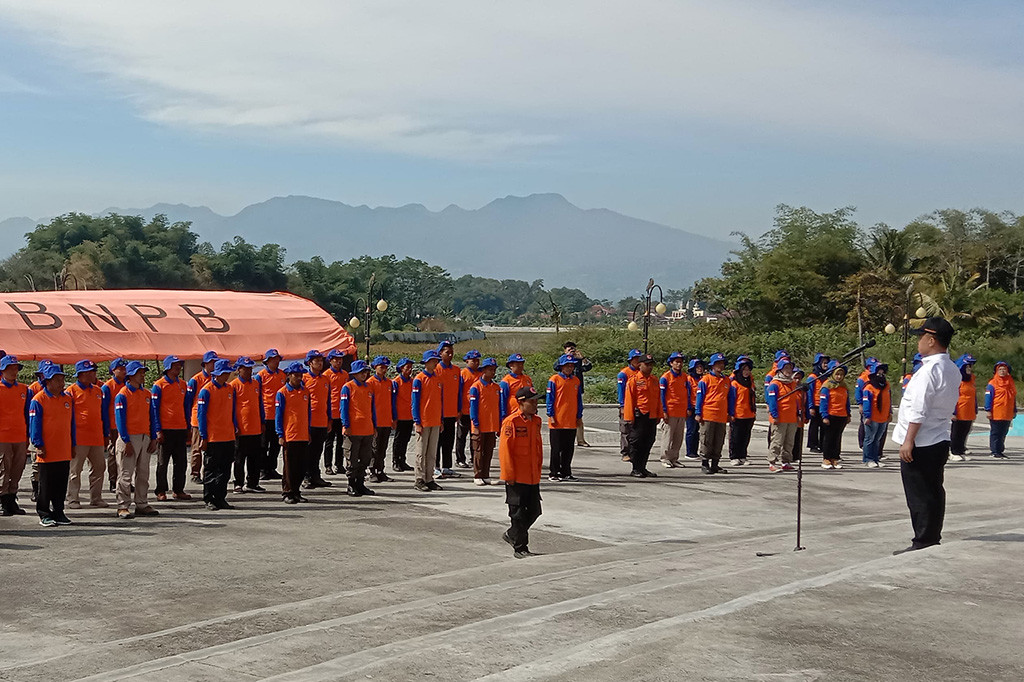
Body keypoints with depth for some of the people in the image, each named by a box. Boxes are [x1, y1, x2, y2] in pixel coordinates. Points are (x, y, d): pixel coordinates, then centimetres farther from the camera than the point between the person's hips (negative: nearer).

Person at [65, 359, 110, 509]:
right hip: (79, 439, -6)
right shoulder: (71, 391, -4)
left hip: (97, 438, 6)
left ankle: (96, 498, 17)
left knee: (99, 467, 8)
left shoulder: (98, 391, 13)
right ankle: (73, 499, 7)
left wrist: (105, 435, 15)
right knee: (75, 469, 0)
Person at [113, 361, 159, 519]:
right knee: (126, 475, -3)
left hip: (145, 438, 6)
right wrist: (126, 442, -16)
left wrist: (153, 438, 7)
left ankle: (142, 505, 19)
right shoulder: (122, 395, -7)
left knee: (143, 474, 11)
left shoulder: (147, 394, 12)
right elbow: (120, 419, -11)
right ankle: (123, 507, 0)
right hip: (129, 438, -6)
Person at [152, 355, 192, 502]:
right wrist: (158, 430, -13)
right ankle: (161, 492, 9)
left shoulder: (183, 385, 11)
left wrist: (187, 428, 12)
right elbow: (154, 409, -6)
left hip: (181, 429, 5)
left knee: (181, 462, 8)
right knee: (162, 463, 2)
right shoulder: (159, 385, -4)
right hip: (165, 429, -5)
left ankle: (178, 490, 17)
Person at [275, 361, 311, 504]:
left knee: (302, 466, 8)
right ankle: (287, 493, 11)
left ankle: (296, 492, 20)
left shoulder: (305, 391, 11)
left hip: (303, 436, 5)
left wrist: (309, 432, 13)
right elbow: (278, 415, -4)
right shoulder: (282, 393, -4)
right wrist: (280, 435, -9)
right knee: (290, 466, 1)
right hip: (289, 436, -5)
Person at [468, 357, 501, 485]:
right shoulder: (476, 387, -6)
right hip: (480, 426, -5)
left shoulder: (496, 387, 10)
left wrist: (500, 424, 10)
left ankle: (486, 476, 17)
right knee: (479, 451, 1)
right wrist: (476, 425, -12)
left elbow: (499, 406, 14)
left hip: (492, 426, 5)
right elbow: (473, 406, -8)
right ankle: (478, 477, 7)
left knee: (489, 452, 9)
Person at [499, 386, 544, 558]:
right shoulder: (511, 422, -13)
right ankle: (520, 548, 12)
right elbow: (504, 449, -14)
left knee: (534, 511, 11)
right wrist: (509, 475, -14)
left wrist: (538, 470, 16)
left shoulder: (536, 421, 9)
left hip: (533, 478, 7)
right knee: (518, 513, 1)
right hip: (516, 478, -7)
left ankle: (511, 535, 31)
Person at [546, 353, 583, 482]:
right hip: (557, 421, -5)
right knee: (556, 449, 1)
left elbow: (578, 399, 15)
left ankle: (566, 473, 18)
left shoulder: (576, 381, 10)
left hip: (571, 422, 5)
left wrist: (579, 416, 10)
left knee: (569, 449, 9)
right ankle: (553, 473, 9)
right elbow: (549, 399, -5)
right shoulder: (554, 379, -4)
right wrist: (551, 415, -10)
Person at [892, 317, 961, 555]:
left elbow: (918, 410, -22)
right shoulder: (952, 370, 10)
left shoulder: (929, 370, -19)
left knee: (919, 496, -2)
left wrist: (908, 441, -19)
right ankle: (933, 541, 20)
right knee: (933, 494, 13)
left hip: (920, 444, -9)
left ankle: (922, 543, 2)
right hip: (940, 440, 9)